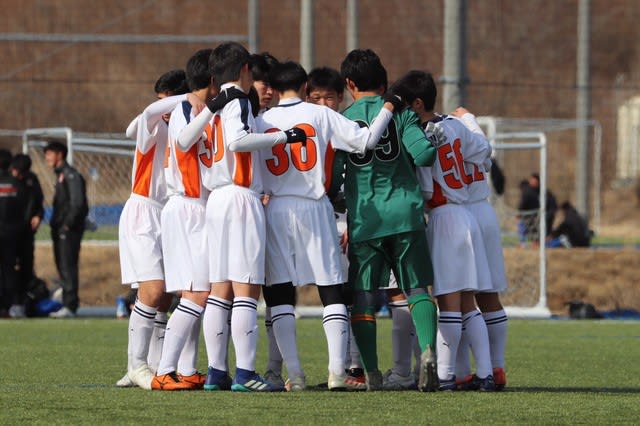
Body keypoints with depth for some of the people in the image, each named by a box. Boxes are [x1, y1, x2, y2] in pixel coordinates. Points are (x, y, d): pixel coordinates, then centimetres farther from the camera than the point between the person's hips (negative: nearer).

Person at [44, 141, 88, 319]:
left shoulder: (71, 175, -10)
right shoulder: (60, 175, 20)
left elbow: (78, 203, -18)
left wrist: (67, 224, -18)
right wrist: (55, 224, 13)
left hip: (70, 229, -10)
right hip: (60, 230, 10)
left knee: (67, 266, -12)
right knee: (63, 267, 10)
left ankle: (70, 306, -15)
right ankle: (68, 304, 12)